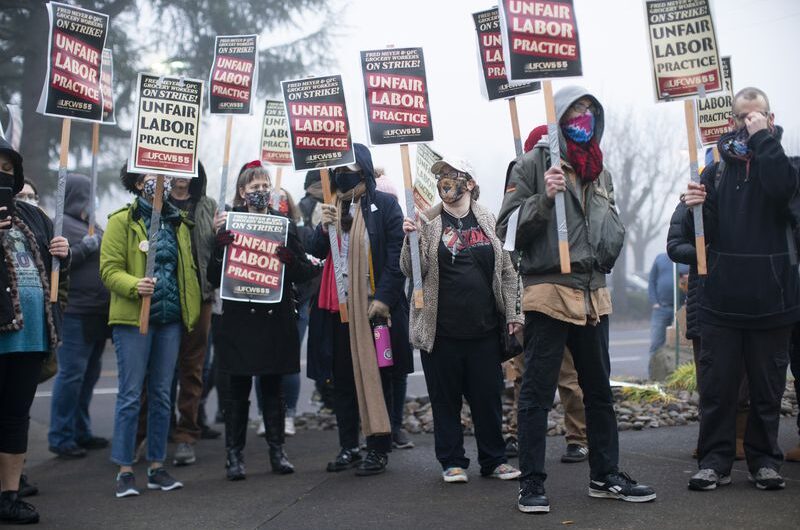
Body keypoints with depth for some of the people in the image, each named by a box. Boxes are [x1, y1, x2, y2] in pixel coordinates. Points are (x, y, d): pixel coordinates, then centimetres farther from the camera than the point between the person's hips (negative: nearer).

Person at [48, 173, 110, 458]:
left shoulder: (92, 226, 20)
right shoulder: (60, 225, -5)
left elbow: (106, 260, 30)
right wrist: (84, 247, -17)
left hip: (98, 311, 9)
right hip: (75, 312, -9)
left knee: (90, 372, 12)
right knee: (72, 373, -8)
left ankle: (81, 432, 21)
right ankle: (61, 437, 0)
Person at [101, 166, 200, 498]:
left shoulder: (177, 223, 15)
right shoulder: (122, 221, -2)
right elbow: (109, 270, -8)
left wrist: (193, 311, 10)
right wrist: (135, 285, -27)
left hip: (170, 319, 5)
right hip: (133, 318, -5)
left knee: (162, 395, 9)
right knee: (131, 394, -3)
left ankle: (156, 467, 17)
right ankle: (125, 470, 5)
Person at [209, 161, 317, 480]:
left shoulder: (284, 224, 8)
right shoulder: (230, 224, 3)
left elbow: (305, 272, 7)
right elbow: (214, 276, -1)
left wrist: (290, 259, -14)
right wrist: (220, 243, -16)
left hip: (275, 318, 2)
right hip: (239, 318, -2)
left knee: (273, 386, 8)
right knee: (238, 387, 1)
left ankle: (277, 452, 18)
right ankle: (234, 455, 9)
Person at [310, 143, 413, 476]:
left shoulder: (384, 205, -3)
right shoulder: (332, 207, 11)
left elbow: (396, 255, -8)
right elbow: (318, 252, 9)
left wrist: (384, 298, -15)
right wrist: (324, 227, -10)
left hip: (375, 303, -5)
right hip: (339, 304, 5)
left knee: (377, 376, 2)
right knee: (343, 377, 9)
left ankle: (379, 449, 7)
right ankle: (348, 447, 18)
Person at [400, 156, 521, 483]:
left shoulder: (489, 222, 7)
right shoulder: (427, 223, 3)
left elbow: (508, 272, 10)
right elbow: (411, 271, -3)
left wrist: (512, 315, 5)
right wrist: (411, 239, -19)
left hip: (485, 328, 1)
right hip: (441, 329, -1)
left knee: (489, 395, 7)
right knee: (445, 398, 6)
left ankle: (494, 460, 20)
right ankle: (452, 462, 18)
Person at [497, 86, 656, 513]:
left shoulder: (598, 169, 16)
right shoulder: (533, 165, -3)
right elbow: (507, 229, -7)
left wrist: (608, 251, 11)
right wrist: (543, 198, -19)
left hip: (593, 293, 7)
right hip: (548, 290, -7)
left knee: (599, 390, 14)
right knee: (537, 392, -2)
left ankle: (605, 476, 25)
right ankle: (531, 483, 7)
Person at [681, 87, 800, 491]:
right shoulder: (716, 169, 10)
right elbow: (698, 236, 8)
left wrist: (763, 138, -13)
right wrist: (694, 209, -12)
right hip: (722, 298, 1)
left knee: (767, 386, 7)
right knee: (716, 385, 3)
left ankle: (764, 461, 19)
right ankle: (714, 461, 11)